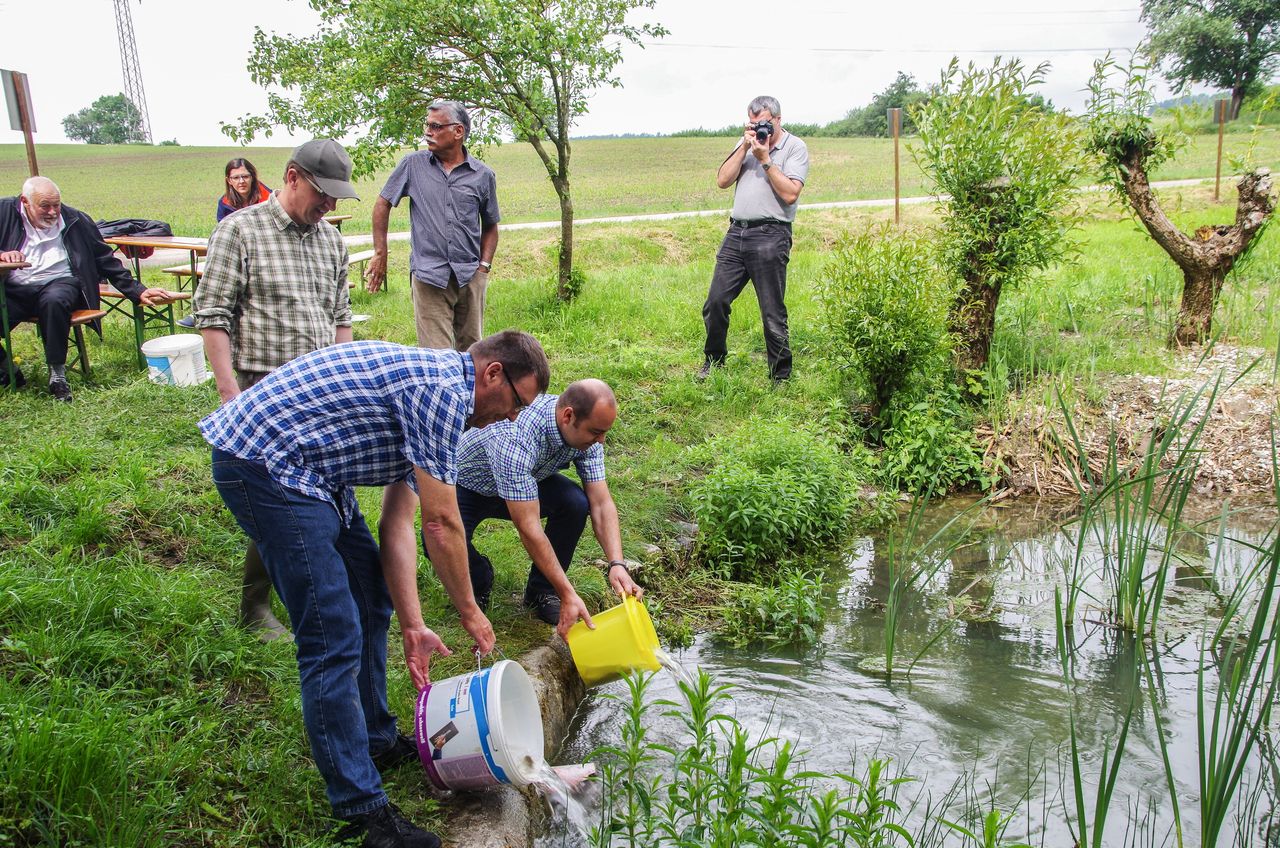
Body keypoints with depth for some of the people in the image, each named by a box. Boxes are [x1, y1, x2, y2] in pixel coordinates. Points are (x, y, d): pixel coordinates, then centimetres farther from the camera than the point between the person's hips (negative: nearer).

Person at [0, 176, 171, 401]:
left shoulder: (76, 221, 6)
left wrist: (138, 292, 6)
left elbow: (107, 261, 11)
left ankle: (57, 374, -24)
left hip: (59, 282, -1)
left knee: (54, 300, -38)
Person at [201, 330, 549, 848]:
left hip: (301, 465, 11)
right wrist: (469, 611, -1)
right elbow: (441, 524, -16)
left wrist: (413, 626, 8)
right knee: (335, 640, -9)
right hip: (265, 466, -11)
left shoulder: (431, 382, 15)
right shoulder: (445, 387, -16)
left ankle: (376, 740, 32)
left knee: (371, 600, 17)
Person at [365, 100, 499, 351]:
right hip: (428, 277, -2)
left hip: (470, 276, 2)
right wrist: (380, 254, 7)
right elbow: (383, 205, 12)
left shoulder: (483, 175, 5)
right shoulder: (413, 165, 3)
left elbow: (490, 226, 16)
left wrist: (484, 266, 4)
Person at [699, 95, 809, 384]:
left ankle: (781, 377, 10)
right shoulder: (746, 143, 17)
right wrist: (744, 148, -2)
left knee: (773, 313, -2)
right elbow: (723, 181, 6)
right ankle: (713, 361, 25)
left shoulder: (795, 147, 1)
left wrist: (765, 159, -9)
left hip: (770, 235, -5)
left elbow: (790, 193, -12)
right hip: (736, 231, 5)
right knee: (715, 303, 6)